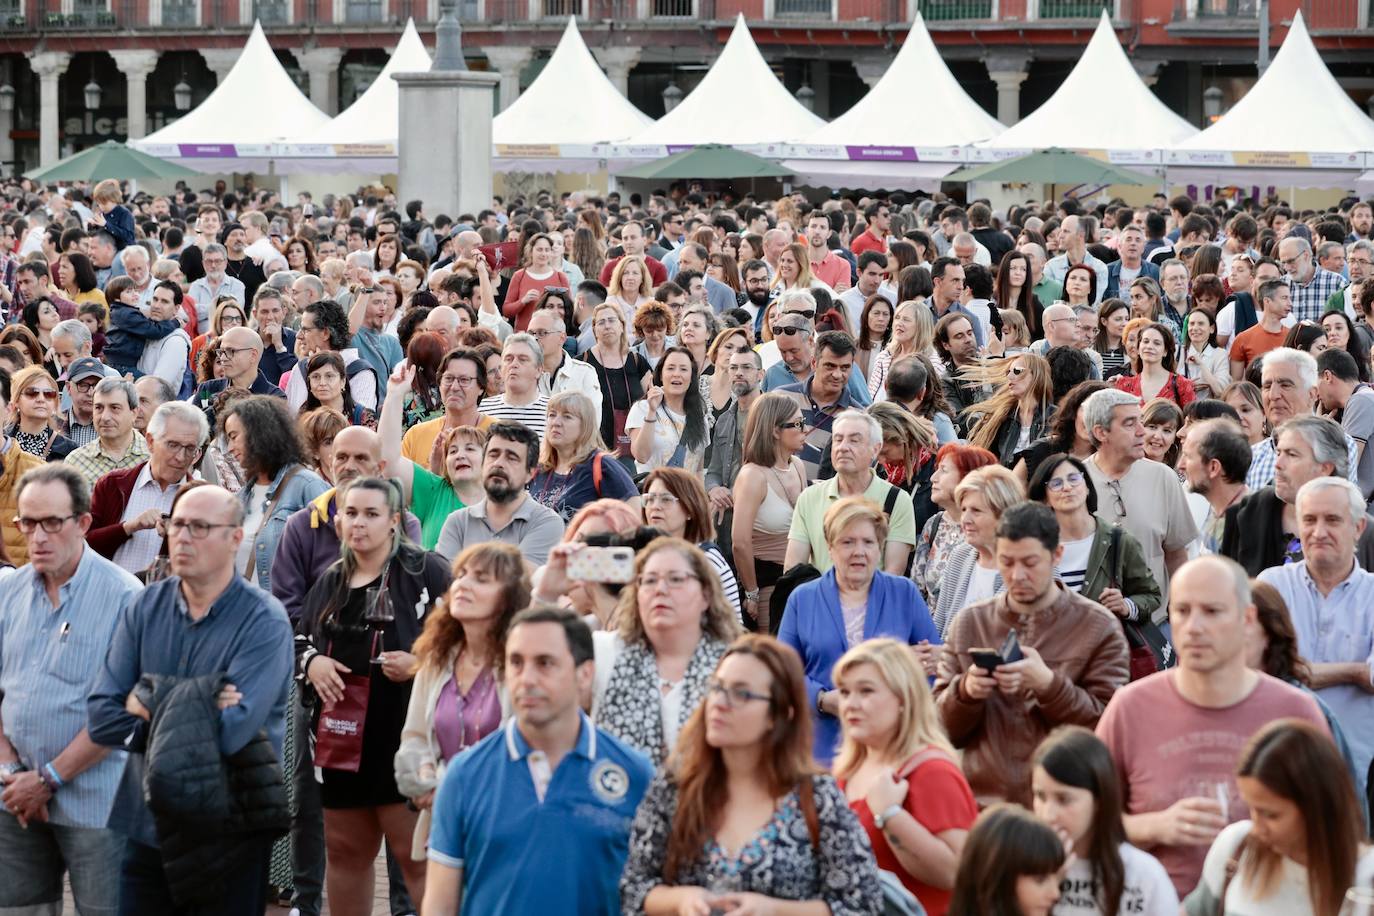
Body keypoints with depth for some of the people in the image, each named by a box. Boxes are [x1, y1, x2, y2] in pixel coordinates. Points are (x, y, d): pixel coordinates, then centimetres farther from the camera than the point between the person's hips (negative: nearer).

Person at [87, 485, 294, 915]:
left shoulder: (264, 621, -11)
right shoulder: (145, 607, 3)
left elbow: (229, 733, -23)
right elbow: (101, 718, -4)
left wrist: (146, 706, -11)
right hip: (146, 820, 4)